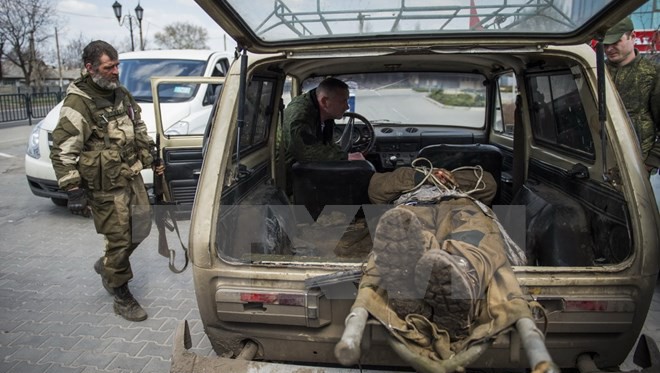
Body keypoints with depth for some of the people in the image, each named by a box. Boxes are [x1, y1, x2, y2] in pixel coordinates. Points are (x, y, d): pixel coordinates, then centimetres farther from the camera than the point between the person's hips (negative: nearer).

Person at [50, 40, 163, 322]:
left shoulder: (121, 94, 9)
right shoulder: (78, 104, -16)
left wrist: (152, 158, 20)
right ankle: (122, 298, 17)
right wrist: (73, 191, -19)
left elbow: (139, 130, 22)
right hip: (105, 186, -8)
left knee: (141, 227, 17)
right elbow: (63, 152, -17)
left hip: (132, 176, 8)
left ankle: (107, 265, 42)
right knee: (119, 239, -1)